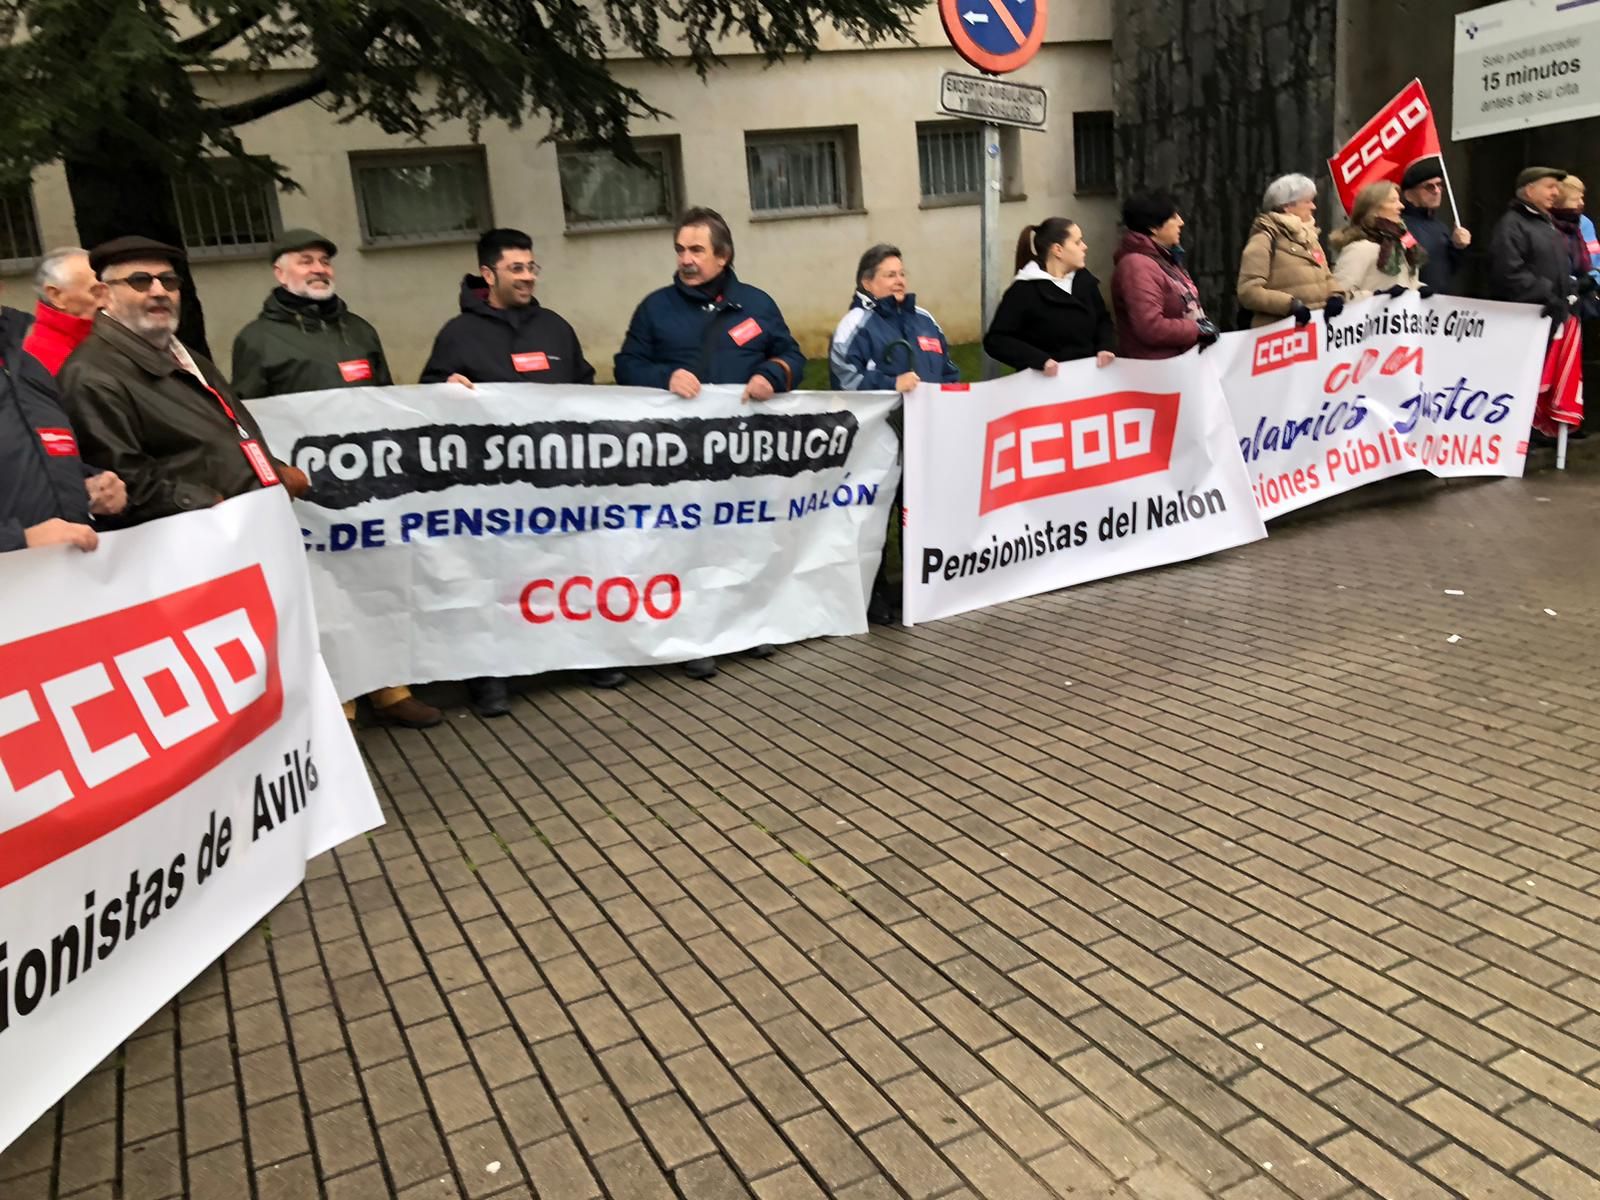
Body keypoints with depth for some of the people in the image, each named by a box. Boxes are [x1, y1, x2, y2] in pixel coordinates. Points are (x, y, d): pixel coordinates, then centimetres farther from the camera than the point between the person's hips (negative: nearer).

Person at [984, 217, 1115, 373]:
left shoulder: (1084, 279, 10)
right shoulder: (1024, 290, -10)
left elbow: (1103, 319, 20)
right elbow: (995, 341, -15)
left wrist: (1106, 348, -2)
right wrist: (1040, 360, -26)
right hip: (1049, 379, -5)